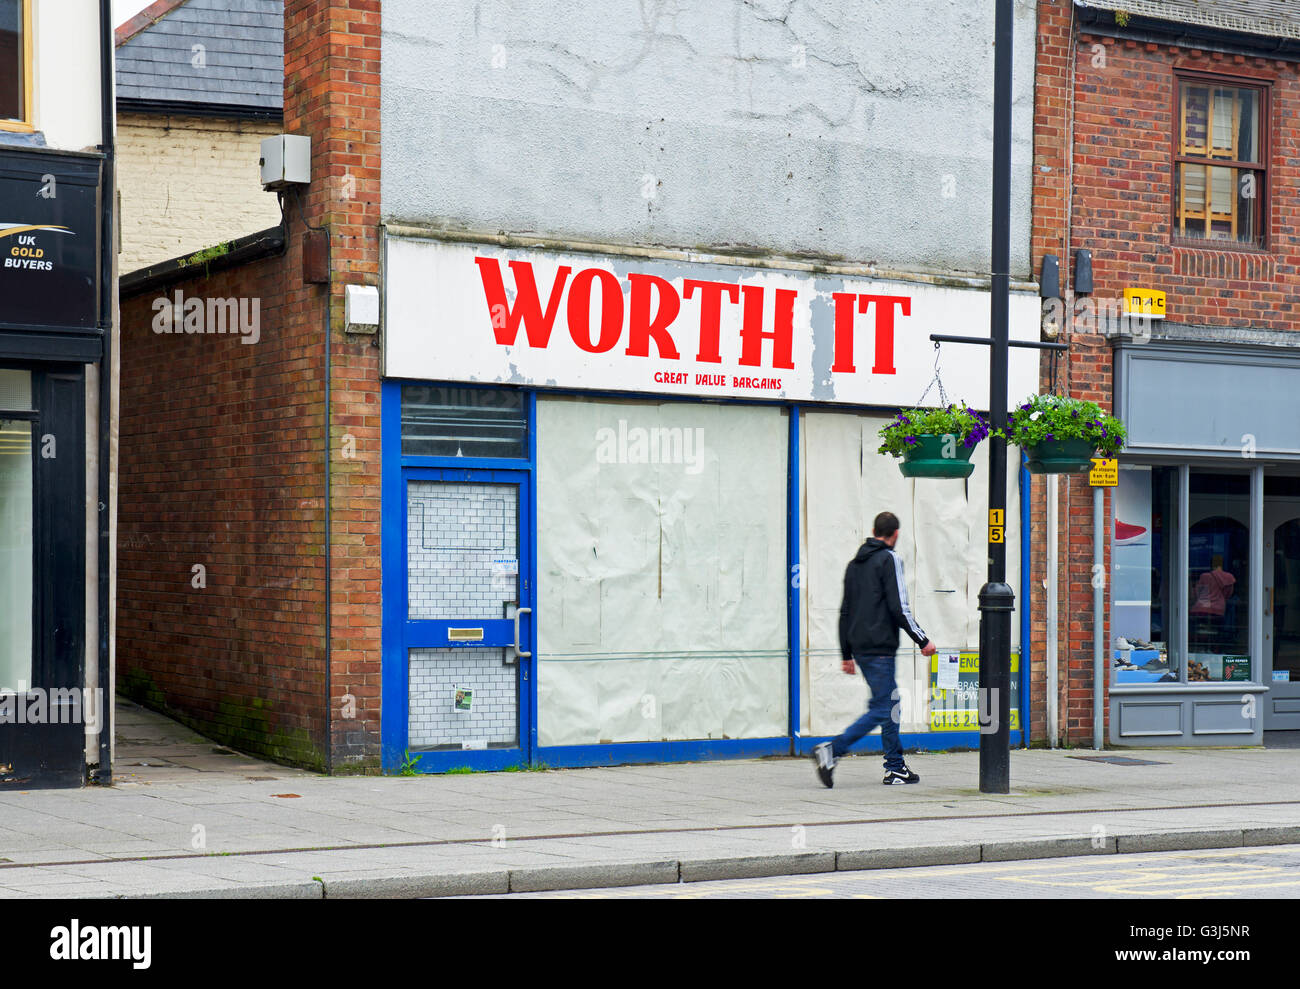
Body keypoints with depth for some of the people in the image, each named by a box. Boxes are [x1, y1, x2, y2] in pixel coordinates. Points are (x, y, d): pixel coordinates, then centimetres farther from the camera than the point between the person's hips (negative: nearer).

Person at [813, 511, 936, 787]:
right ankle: (831, 750, -20)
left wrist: (846, 654, 22)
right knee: (881, 710, -8)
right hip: (880, 648, -9)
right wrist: (923, 641, -6)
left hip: (860, 649, 9)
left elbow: (845, 612, 19)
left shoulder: (855, 564, 17)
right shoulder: (889, 559, -7)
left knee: (890, 703, 16)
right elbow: (899, 609, -14)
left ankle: (896, 767, 15)